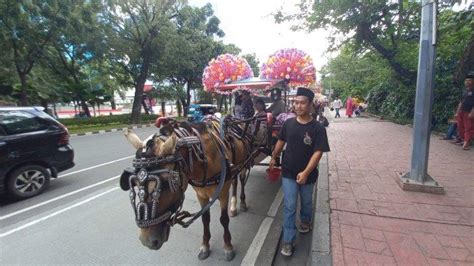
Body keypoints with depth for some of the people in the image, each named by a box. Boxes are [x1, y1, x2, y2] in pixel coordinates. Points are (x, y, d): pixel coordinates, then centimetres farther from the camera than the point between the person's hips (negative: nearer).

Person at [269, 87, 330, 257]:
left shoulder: (318, 128, -16)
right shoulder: (288, 123, -6)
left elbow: (318, 152, -19)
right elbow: (281, 141, 9)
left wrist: (306, 172, -27)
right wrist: (274, 157, 17)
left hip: (307, 174, -1)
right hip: (288, 172, 1)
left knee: (306, 202, 24)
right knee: (289, 206, 5)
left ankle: (305, 221, 55)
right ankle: (288, 241, 18)